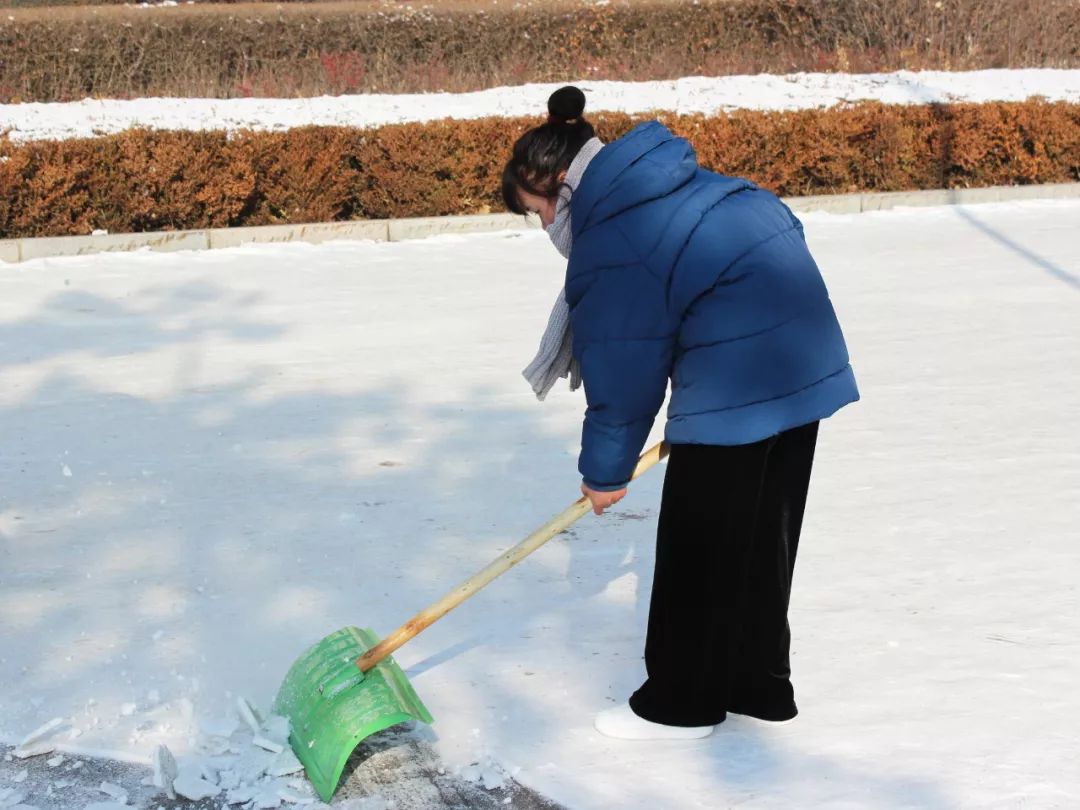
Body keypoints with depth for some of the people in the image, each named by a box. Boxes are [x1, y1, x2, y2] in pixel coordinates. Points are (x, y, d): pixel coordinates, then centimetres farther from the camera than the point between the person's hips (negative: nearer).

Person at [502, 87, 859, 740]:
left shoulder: (609, 245, -14)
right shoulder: (676, 186, 13)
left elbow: (622, 377, -10)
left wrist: (605, 473, 7)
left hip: (736, 385, -10)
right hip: (804, 359, 10)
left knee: (697, 542, 4)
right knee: (763, 534, 18)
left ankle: (681, 704, 15)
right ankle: (758, 683, 29)